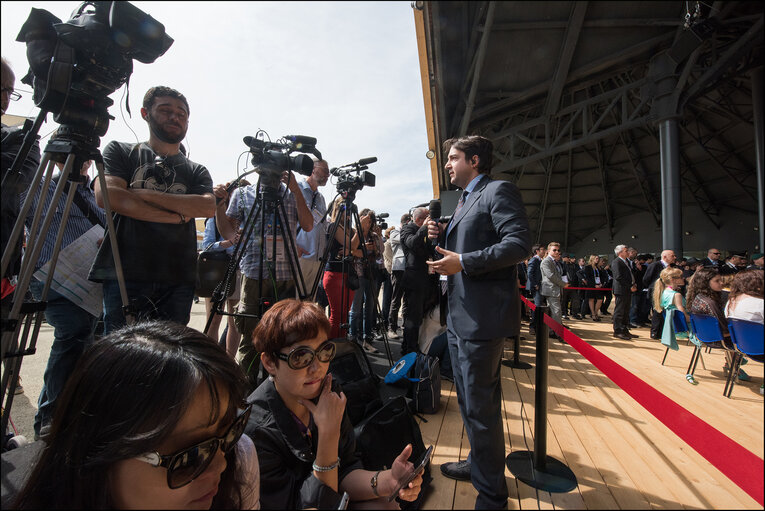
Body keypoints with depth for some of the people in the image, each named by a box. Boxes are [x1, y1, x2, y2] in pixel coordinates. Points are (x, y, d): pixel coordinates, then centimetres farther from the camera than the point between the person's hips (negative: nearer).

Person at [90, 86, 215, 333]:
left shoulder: (197, 171, 17)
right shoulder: (119, 151, 14)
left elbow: (208, 207, -3)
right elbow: (106, 196, -3)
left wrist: (146, 194, -8)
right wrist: (177, 216, -6)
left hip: (178, 282, 2)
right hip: (125, 276, -1)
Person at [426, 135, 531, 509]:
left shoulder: (498, 191, -8)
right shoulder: (464, 201, 20)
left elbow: (519, 244, -20)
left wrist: (462, 262, -23)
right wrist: (441, 237, 5)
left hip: (482, 317, -10)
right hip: (459, 317, 10)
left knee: (480, 406, 1)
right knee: (468, 400, 22)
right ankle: (479, 464, 42)